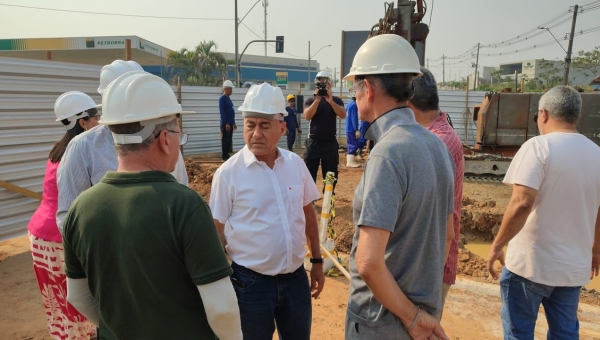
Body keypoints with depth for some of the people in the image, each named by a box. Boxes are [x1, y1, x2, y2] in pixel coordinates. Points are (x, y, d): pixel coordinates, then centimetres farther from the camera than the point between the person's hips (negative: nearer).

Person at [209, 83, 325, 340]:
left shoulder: (296, 164, -2)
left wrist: (317, 261, 11)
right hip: (251, 282, -3)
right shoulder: (228, 173, -13)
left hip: (295, 277, 4)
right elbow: (218, 233, -8)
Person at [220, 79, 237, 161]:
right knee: (225, 141, -3)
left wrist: (233, 123, 19)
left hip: (230, 123, 9)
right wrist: (226, 123, -21)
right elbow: (222, 112, -17)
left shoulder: (228, 99, 16)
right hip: (225, 124, -9)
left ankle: (227, 156, 18)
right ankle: (224, 157, 2)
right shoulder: (222, 98, -10)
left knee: (229, 141, 11)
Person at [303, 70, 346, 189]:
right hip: (313, 143, 0)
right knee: (309, 174, 0)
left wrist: (331, 101, -27)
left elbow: (343, 115, -14)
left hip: (330, 143, 1)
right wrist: (317, 99, -22)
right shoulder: (310, 101, 5)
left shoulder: (336, 100, 5)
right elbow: (307, 116, -14)